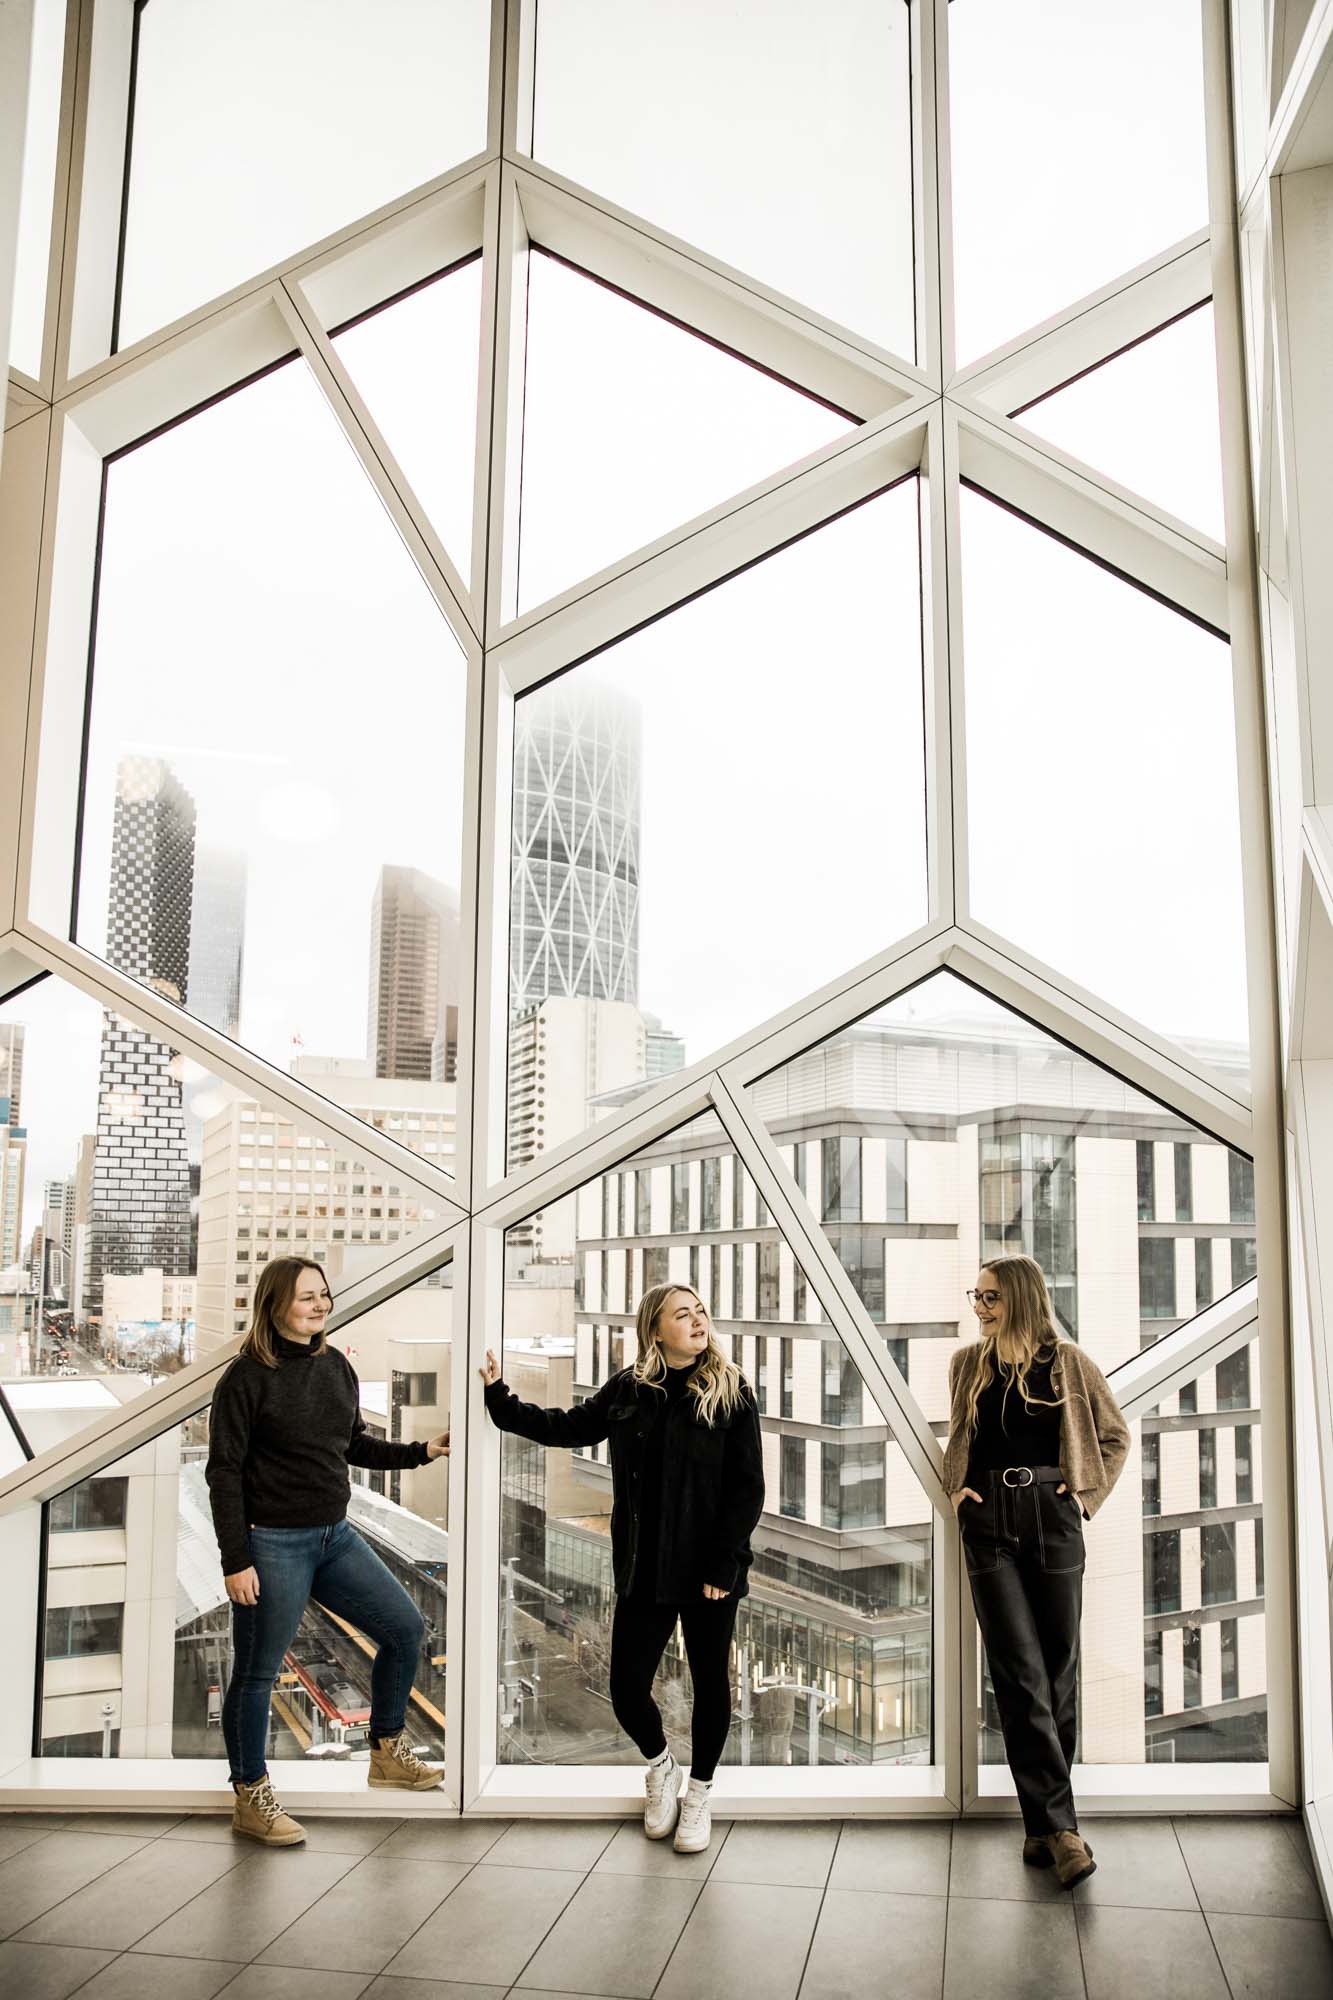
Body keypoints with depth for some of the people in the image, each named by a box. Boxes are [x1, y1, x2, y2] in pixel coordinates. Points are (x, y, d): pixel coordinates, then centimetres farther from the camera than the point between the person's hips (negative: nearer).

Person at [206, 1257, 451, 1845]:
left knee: (405, 1626, 9)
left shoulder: (336, 1366, 4)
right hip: (272, 1543, -7)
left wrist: (420, 1452, 5)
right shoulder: (248, 1376, -14)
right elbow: (224, 1471, -14)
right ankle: (251, 1801, 23)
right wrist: (236, 1560, -16)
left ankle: (388, 1754, 28)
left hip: (335, 1536, 7)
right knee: (257, 1673, 4)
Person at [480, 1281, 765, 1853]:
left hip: (708, 1569, -2)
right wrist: (499, 1398, 7)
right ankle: (660, 1767, 36)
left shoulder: (730, 1391, -7)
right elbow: (567, 1427, 13)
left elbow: (747, 1488, -9)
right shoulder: (628, 1389, 1)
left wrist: (724, 1565, -15)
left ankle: (698, 1792, 36)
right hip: (643, 1569, 2)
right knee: (626, 1687, 4)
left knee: (710, 1681, 11)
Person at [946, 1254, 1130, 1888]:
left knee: (1058, 1668, 4)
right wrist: (957, 1489, 10)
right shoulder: (968, 1364, 8)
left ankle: (1044, 1823, 17)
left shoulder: (1067, 1361, 1)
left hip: (1052, 1516, -1)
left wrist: (1088, 1494, 4)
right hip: (988, 1521, 1)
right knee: (1019, 1670, -7)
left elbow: (1114, 1435, 12)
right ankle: (1058, 1824, -6)